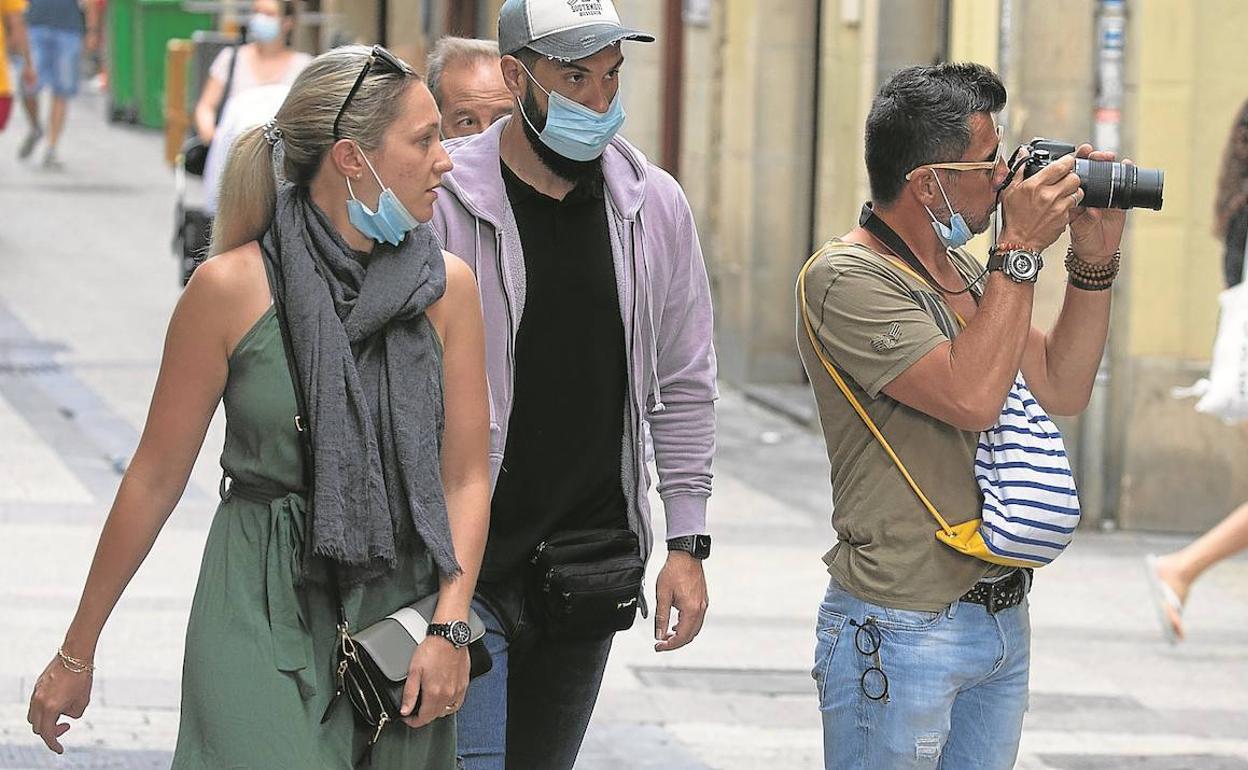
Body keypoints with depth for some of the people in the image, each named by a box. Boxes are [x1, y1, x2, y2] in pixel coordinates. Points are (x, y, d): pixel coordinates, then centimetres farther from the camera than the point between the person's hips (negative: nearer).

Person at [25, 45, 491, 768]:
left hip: (404, 603, 3)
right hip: (262, 608, -3)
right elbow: (157, 476, 0)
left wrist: (451, 625, -11)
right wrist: (77, 652, 4)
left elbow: (466, 477, 4)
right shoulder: (232, 287, -7)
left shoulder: (446, 286, 2)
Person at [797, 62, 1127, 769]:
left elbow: (1062, 389, 15)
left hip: (1003, 622, 8)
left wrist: (1095, 258, 7)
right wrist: (1022, 253, -18)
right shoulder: (847, 279, -15)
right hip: (904, 629, -8)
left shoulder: (965, 272, 13)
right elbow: (972, 396, -24)